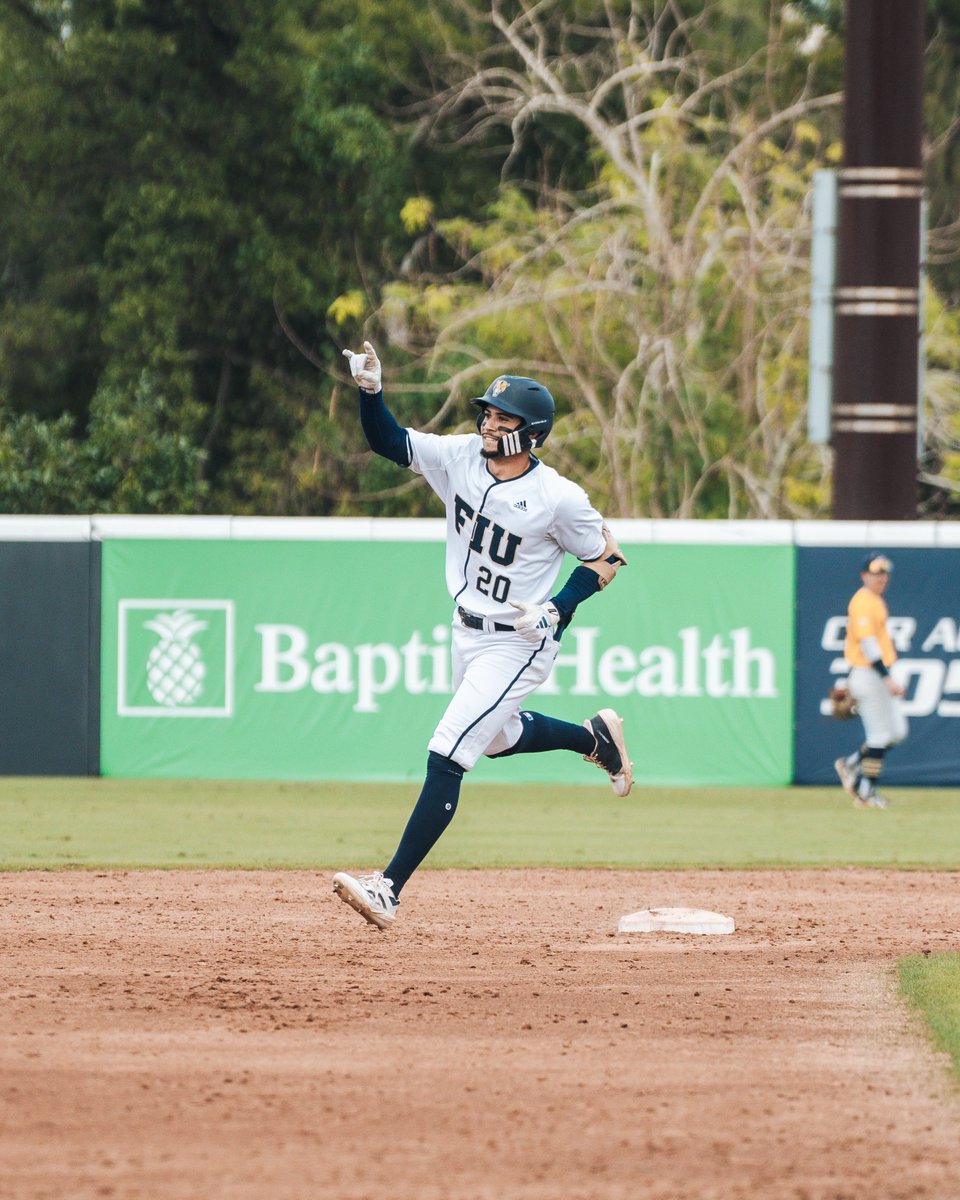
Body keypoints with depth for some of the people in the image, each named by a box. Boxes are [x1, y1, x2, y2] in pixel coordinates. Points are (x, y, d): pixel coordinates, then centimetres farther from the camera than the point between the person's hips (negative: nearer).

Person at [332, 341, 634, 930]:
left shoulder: (559, 498, -20)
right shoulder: (461, 457, -5)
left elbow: (608, 556, -8)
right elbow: (389, 440, -3)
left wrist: (557, 610, -18)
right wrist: (371, 389, -21)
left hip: (519, 643, -8)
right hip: (468, 631, 8)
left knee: (446, 757, -15)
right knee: (498, 737, 27)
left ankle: (390, 889, -17)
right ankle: (596, 737, 52)